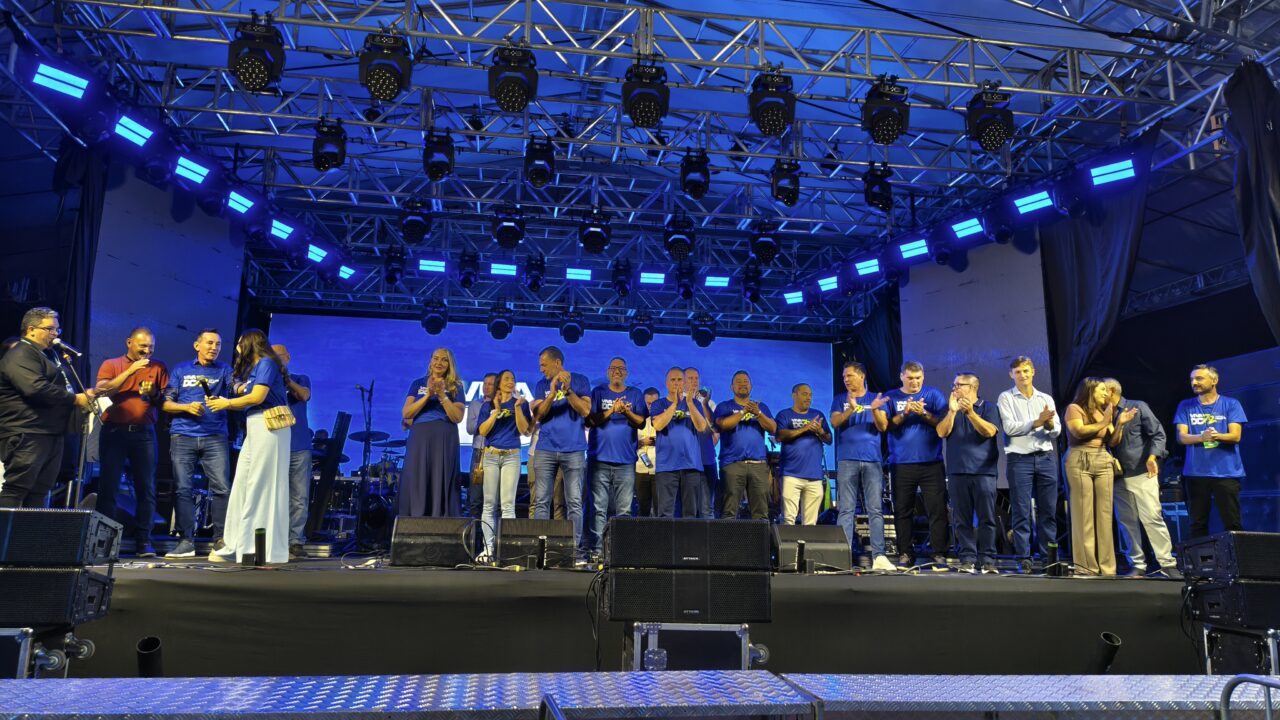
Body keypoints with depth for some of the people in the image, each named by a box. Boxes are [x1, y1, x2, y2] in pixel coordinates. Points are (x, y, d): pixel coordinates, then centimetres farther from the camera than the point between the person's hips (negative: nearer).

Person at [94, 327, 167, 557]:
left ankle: (143, 541, 4)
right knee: (108, 486, 1)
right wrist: (130, 371, -13)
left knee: (146, 488, -1)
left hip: (144, 433, 1)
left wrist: (154, 394, -11)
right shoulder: (111, 364, 7)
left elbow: (167, 401, 10)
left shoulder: (158, 368, 11)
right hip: (114, 431, -1)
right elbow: (101, 390, -10)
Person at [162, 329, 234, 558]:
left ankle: (220, 539, 2)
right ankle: (186, 541, 5)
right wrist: (187, 407, -8)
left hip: (215, 437, -1)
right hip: (182, 437, 1)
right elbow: (166, 403, 9)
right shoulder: (180, 370, 13)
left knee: (222, 487, -6)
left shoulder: (224, 370, 11)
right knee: (182, 488, -2)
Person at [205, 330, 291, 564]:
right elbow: (248, 401, 16)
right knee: (241, 486, 8)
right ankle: (238, 547, 13)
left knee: (261, 486, -8)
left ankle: (264, 550, -4)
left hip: (268, 425, -9)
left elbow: (257, 397, -14)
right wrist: (222, 403, 7)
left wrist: (227, 403, -3)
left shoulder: (266, 363, -5)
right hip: (255, 426, 9)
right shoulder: (252, 368, 23)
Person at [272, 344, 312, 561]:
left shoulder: (300, 379, 14)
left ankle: (296, 542, 2)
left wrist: (287, 380, -22)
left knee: (299, 498, -2)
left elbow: (304, 395, -7)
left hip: (299, 447, 0)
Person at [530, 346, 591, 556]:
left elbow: (585, 411, -6)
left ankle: (574, 545, 2)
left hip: (573, 450, -2)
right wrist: (552, 393, -14)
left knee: (574, 502, -3)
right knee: (542, 501, 1)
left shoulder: (580, 380, 4)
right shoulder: (542, 385, 11)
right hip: (546, 449, 3)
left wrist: (568, 390, -18)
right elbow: (538, 415, 1)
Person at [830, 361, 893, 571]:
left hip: (872, 460, 0)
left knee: (876, 509, -3)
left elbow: (883, 427, 2)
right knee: (846, 509, -3)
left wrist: (875, 410, -17)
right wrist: (850, 409, -20)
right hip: (847, 461, 0)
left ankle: (879, 556, -4)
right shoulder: (840, 400, 12)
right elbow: (835, 423, -3)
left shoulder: (876, 399, 12)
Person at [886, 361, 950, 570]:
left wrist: (924, 413, -15)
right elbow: (888, 425, 0)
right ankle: (905, 554, 12)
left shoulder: (934, 395, 8)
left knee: (937, 509, -4)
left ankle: (939, 555, 0)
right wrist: (904, 413, -15)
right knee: (902, 510, 4)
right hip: (902, 463, 1)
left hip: (931, 461, -1)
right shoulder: (892, 397, 9)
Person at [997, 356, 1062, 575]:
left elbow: (1056, 432, 7)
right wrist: (1037, 422, -16)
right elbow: (1009, 428, -9)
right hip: (1019, 458, -3)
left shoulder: (1046, 398, 14)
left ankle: (1049, 556, 12)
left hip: (1046, 457, 3)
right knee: (1021, 511, -2)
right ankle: (1023, 558, 2)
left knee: (1048, 509, 5)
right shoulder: (1006, 398, 4)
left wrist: (1050, 425, -15)